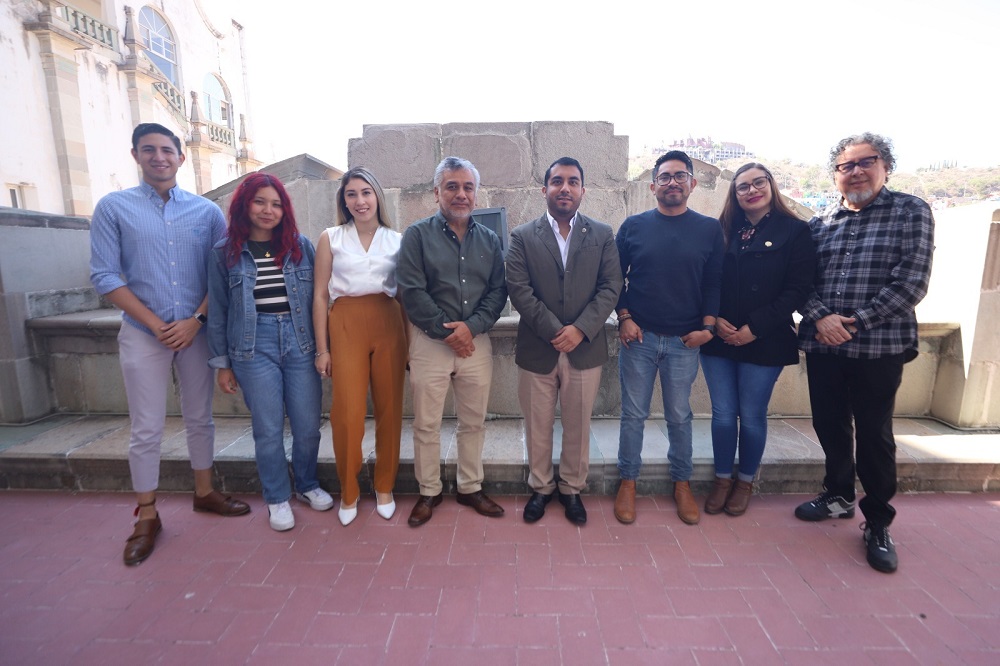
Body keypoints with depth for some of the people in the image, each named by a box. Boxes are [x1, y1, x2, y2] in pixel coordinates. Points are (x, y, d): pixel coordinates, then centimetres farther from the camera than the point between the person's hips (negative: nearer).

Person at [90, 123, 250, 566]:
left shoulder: (207, 211, 3)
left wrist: (195, 320, -11)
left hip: (197, 331, 2)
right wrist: (156, 324, -10)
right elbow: (105, 276, -4)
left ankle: (204, 493, 30)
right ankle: (147, 517, 19)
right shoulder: (113, 208, 1)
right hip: (143, 334, -1)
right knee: (147, 430, 4)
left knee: (200, 418, 13)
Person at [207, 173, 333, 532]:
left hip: (299, 342, 1)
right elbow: (218, 310, 6)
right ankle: (277, 498, 28)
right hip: (254, 347, -1)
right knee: (268, 430, 6)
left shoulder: (301, 246, 5)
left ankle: (308, 484, 32)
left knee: (308, 426, 6)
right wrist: (221, 363, 7)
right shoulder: (225, 252, 3)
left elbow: (316, 298, 6)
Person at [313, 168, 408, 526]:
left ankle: (384, 487, 23)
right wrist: (322, 348, 0)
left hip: (388, 326, 1)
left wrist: (408, 343, 5)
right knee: (348, 413, -5)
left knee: (389, 410, 4)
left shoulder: (396, 240, 8)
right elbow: (320, 295, 4)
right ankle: (348, 493, 17)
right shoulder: (331, 238, 6)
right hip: (346, 326, -1)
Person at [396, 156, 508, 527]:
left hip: (476, 341, 3)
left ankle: (471, 487, 31)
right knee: (426, 425, 7)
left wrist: (471, 327, -12)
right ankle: (429, 492, 26)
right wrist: (446, 331, -13)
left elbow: (498, 291, 3)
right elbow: (412, 291, -9)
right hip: (429, 343, -3)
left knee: (474, 422, 13)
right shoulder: (417, 235, -1)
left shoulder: (489, 240, 10)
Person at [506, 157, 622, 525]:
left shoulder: (602, 234, 5)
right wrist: (554, 331, -16)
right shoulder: (522, 237, 1)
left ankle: (572, 488, 34)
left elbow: (611, 287, -3)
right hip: (536, 350, 0)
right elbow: (518, 289, -8)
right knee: (537, 426, 13)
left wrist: (580, 329, -16)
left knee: (577, 426, 13)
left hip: (585, 350, 1)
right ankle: (540, 487, 34)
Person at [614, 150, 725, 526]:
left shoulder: (709, 229, 5)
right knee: (634, 414, 6)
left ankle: (682, 484, 29)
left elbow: (714, 283, 5)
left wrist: (707, 326, -6)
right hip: (639, 336, 0)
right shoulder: (633, 226, 3)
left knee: (679, 416, 11)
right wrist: (624, 318, -5)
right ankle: (628, 482, 22)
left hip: (684, 340, 1)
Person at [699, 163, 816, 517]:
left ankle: (745, 482, 28)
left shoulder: (795, 231, -1)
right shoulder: (722, 231, 8)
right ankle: (722, 480, 25)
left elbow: (798, 289, -7)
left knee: (752, 416, 8)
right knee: (723, 414, 7)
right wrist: (714, 320, -10)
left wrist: (755, 327, -13)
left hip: (764, 342, -2)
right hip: (718, 339, 2)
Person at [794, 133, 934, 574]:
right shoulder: (819, 224, 9)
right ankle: (839, 496, 36)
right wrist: (820, 316, -14)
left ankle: (878, 524, 23)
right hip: (821, 344, 4)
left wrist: (856, 321, -15)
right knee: (829, 426, 14)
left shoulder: (911, 213, 0)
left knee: (874, 436, 5)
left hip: (880, 345, -3)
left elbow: (912, 282, -9)